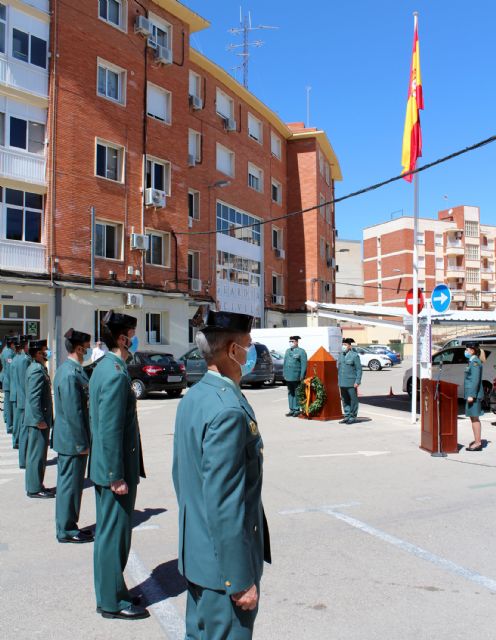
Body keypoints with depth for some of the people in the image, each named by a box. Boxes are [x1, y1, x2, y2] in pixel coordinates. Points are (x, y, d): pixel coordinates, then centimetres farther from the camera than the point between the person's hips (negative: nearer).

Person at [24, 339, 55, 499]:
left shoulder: (38, 368, 14)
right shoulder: (37, 370, -18)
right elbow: (34, 397, -22)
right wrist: (39, 419, -22)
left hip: (38, 419, 10)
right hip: (38, 420, -10)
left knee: (36, 453, 16)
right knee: (37, 454, -3)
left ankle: (35, 485, 25)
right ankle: (35, 488, 4)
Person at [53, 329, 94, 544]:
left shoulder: (69, 369, 10)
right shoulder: (70, 374, -23)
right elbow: (73, 413, -24)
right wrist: (82, 444, -18)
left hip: (68, 439, 10)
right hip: (72, 440, -10)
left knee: (68, 484, 18)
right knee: (70, 484, 2)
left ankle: (66, 526, 30)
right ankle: (67, 531, 15)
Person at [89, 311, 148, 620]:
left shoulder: (104, 368, 9)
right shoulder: (116, 374, -22)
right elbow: (111, 431, -24)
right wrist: (117, 476, -20)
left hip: (106, 467, 10)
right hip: (115, 469, -10)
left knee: (109, 532, 20)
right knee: (114, 534, 4)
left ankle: (111, 591, 35)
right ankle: (112, 601, 18)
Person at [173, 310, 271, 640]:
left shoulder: (193, 397, 4)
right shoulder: (229, 410, -26)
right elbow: (225, 505, -26)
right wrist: (241, 579, -19)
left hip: (196, 551, 9)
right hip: (223, 563, -9)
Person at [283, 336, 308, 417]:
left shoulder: (301, 351, -3)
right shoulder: (287, 351, 18)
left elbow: (304, 365, -8)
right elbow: (285, 363, 21)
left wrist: (302, 376, -13)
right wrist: (284, 373, 13)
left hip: (296, 377, -6)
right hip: (288, 376, 6)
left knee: (296, 393, -3)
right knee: (290, 393, 8)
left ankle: (297, 409, 1)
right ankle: (291, 409, 13)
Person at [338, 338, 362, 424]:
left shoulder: (355, 355, -5)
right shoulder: (341, 355, 13)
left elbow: (359, 369, -7)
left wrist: (357, 382, -14)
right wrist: (339, 381, 13)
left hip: (351, 382, -6)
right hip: (342, 383, 6)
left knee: (353, 400, 1)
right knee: (344, 400, 9)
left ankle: (353, 417, 9)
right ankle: (347, 416, 17)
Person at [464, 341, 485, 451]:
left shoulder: (475, 362, -14)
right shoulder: (472, 361, 16)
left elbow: (476, 380, -20)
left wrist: (471, 395, -22)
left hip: (473, 393, -10)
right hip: (471, 393, 10)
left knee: (474, 418, -6)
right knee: (474, 418, 15)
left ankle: (477, 443, -2)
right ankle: (477, 441, 22)